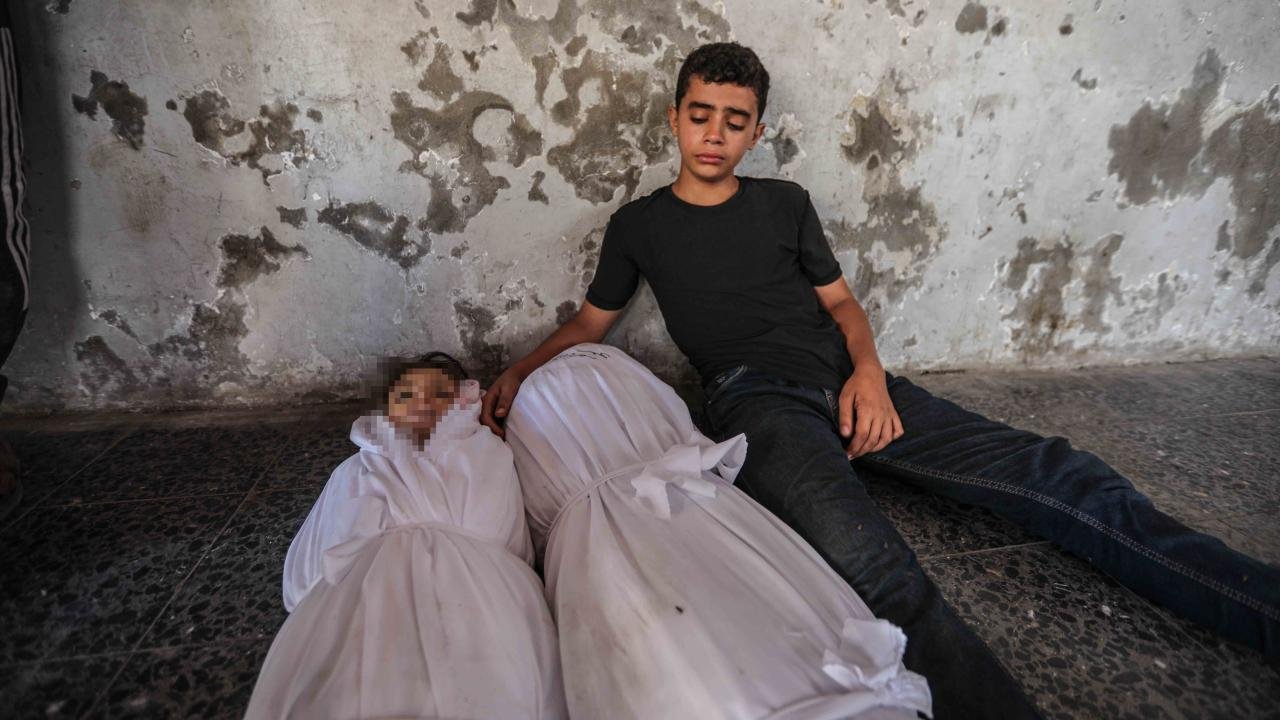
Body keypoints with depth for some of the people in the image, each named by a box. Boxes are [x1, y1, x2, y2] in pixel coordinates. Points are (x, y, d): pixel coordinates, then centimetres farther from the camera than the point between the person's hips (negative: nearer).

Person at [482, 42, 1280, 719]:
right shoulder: (639, 224, 15)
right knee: (866, 558, -36)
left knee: (1053, 473, -13)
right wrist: (520, 370, 3)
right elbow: (590, 323, 20)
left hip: (849, 384, 4)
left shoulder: (785, 203, 19)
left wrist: (868, 369, -3)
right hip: (758, 401, -3)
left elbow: (840, 299, 18)